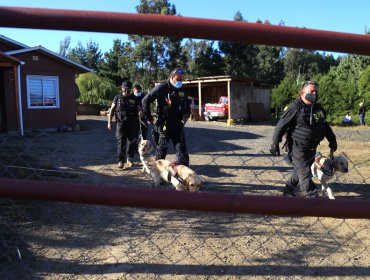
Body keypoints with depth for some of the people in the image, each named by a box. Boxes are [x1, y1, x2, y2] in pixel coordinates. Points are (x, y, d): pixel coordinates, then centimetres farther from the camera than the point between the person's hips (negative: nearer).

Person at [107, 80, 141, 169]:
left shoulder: (134, 98, 11)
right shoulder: (117, 98, 8)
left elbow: (139, 108, 10)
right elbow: (112, 110, 6)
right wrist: (109, 122, -3)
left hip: (132, 124, 2)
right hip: (121, 123, -2)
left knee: (133, 142, 5)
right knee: (121, 142, -5)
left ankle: (129, 158, 25)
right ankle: (121, 161, -1)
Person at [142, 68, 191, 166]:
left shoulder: (182, 90, 8)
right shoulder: (162, 88, -10)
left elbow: (186, 104, 27)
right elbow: (146, 100, -10)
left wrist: (186, 114, 11)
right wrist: (149, 117, -8)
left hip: (177, 125, 5)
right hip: (163, 124, -4)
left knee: (182, 149, 3)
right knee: (161, 150, 7)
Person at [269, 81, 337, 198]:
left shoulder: (318, 109, 10)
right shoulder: (295, 107, -12)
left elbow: (326, 126, 24)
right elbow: (281, 125, -14)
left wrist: (332, 140, 22)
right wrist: (275, 143, -16)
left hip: (312, 149, 8)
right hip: (298, 148, -8)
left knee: (299, 172, 20)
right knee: (305, 176, -5)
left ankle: (288, 191, 37)